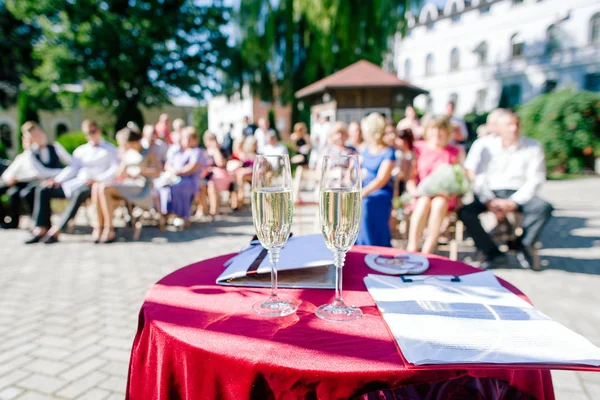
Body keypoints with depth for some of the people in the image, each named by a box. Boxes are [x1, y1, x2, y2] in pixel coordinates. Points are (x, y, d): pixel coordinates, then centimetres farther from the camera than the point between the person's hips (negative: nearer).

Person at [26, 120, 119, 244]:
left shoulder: (110, 149, 11)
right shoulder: (80, 150, 28)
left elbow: (115, 169, -5)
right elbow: (72, 168, 18)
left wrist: (98, 179, -20)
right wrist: (57, 180, 0)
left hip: (95, 185, -6)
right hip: (75, 183, 7)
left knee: (79, 193, -38)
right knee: (43, 189, -8)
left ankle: (56, 231, -37)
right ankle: (41, 229, -17)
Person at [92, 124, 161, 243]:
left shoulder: (149, 153, 4)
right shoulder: (127, 153, 23)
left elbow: (157, 172, -12)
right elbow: (120, 173, 21)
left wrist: (139, 170, -14)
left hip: (140, 188, -7)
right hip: (125, 186, 7)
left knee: (104, 188, -27)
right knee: (96, 187, -20)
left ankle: (109, 229, -23)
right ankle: (100, 225, -23)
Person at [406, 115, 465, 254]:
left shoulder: (456, 152, 10)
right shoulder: (418, 148, 8)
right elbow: (410, 177, 4)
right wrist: (414, 191, -15)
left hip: (444, 197, 0)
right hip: (422, 194, 0)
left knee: (439, 202, -34)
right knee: (424, 201, -34)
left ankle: (427, 251, -34)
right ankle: (411, 249, -38)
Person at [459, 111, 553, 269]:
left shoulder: (533, 147, 5)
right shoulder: (483, 145, 3)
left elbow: (535, 179, -1)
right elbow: (474, 175, -5)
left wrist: (514, 202, -14)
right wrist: (489, 201, -17)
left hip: (519, 194, 1)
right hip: (488, 193, -1)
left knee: (544, 207, -28)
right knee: (465, 211, -27)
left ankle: (522, 245, -3)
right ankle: (493, 253, -13)